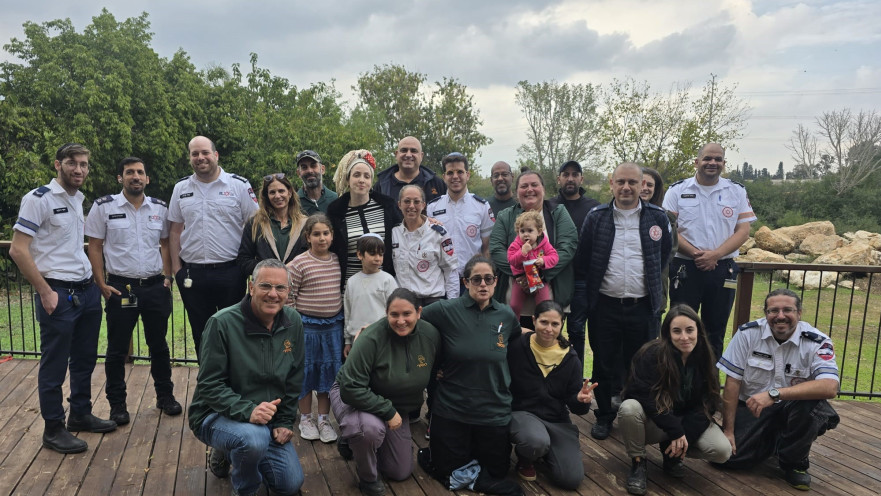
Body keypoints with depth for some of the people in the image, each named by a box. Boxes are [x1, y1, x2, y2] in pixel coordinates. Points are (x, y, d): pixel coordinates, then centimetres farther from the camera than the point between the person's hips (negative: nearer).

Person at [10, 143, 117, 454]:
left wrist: (93, 280, 13)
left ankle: (81, 415, 32)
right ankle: (53, 430, 16)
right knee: (54, 365, 4)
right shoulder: (39, 199, -11)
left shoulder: (80, 200, 12)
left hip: (87, 291, 7)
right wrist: (45, 292, -15)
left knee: (85, 359, 17)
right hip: (58, 295, -7)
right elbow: (18, 250, -15)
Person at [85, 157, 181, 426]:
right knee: (117, 349, 8)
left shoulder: (160, 208, 5)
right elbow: (95, 247, -3)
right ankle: (117, 403, 22)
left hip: (155, 287, 3)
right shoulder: (104, 207, -4)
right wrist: (102, 284, -8)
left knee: (159, 345, 13)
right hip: (120, 288, -2)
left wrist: (167, 277, 2)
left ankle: (165, 395, 27)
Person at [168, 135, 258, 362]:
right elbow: (175, 230, 12)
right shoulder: (181, 188, 8)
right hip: (192, 275, 3)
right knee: (200, 334, 14)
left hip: (230, 273, -3)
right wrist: (176, 267, 5)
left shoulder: (239, 185, -3)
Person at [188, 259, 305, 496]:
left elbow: (294, 379, 4)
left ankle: (233, 454, 28)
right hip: (217, 414, -5)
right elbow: (209, 385, -21)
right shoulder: (222, 323, -22)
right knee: (255, 438, -37)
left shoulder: (293, 323, -6)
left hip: (268, 418, 6)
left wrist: (285, 421, -3)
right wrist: (248, 411, -34)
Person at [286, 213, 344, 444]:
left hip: (333, 325, 4)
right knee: (307, 370, 8)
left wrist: (342, 322, 14)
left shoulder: (337, 261, 4)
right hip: (307, 325, -4)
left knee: (329, 371, 11)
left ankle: (324, 419, 25)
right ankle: (305, 418, 25)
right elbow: (288, 297, -8)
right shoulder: (299, 263, -10)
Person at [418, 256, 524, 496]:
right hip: (451, 410, -2)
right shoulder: (445, 310, -13)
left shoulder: (506, 315, -3)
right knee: (448, 473, 8)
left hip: (494, 411, 3)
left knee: (496, 473, 15)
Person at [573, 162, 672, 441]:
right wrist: (584, 300, 2)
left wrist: (653, 289, 12)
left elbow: (663, 258, 15)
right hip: (605, 306, 0)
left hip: (643, 307, 0)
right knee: (604, 365, 9)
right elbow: (582, 263, 5)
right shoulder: (596, 218, 1)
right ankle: (604, 416, 26)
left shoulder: (657, 218, 2)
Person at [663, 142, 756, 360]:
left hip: (722, 270, 2)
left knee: (716, 331, 10)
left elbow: (743, 230, 1)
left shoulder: (737, 191, 8)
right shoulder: (677, 190, 3)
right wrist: (696, 254, -15)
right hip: (684, 268, -2)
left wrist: (716, 254, -14)